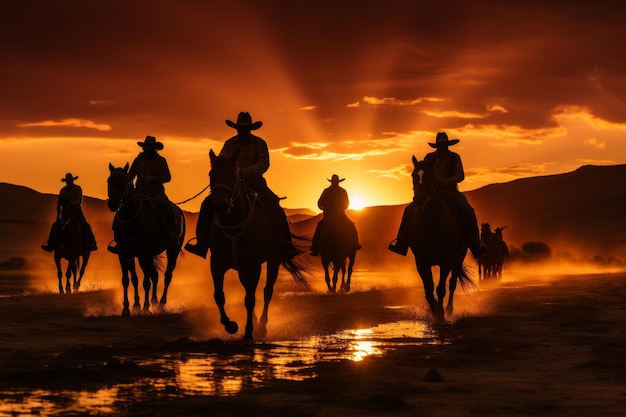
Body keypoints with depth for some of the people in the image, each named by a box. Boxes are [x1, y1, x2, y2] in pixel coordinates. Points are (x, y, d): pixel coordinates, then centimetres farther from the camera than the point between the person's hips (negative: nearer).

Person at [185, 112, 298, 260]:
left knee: (273, 206, -27)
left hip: (254, 182, -3)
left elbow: (263, 164, -12)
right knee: (208, 203, -15)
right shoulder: (229, 143, 8)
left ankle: (285, 245, -23)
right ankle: (201, 244, -8)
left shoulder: (259, 143, 0)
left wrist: (245, 172, -29)